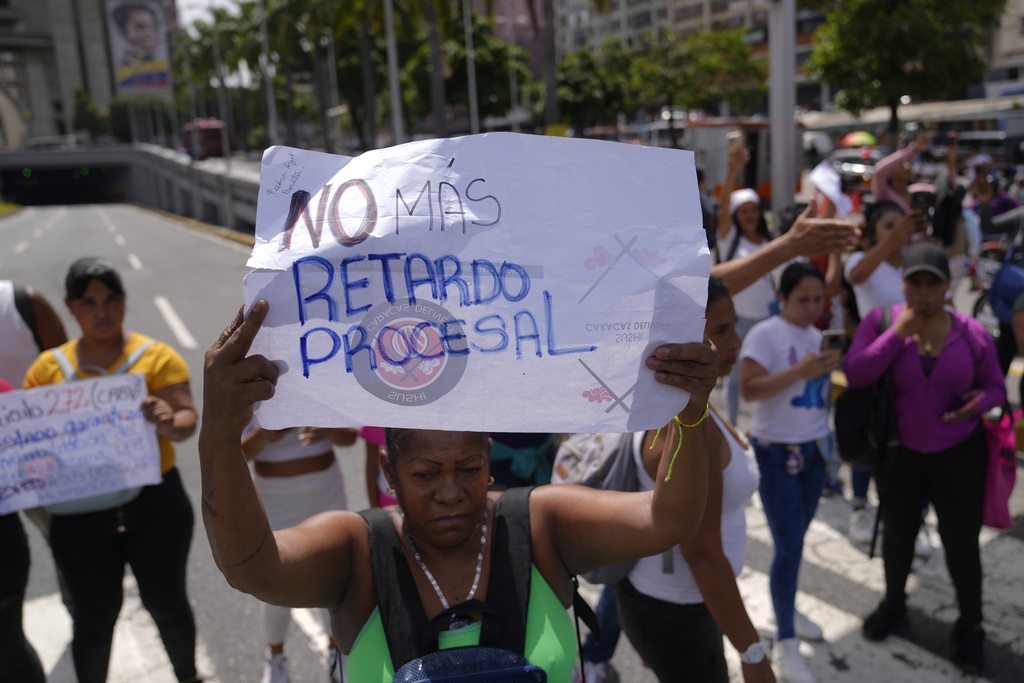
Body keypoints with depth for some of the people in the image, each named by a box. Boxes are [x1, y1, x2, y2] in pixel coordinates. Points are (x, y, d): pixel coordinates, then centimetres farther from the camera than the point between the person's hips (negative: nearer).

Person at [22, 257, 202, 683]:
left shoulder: (157, 356, -5)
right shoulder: (49, 367, 3)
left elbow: (187, 420, -12)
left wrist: (169, 422, -34)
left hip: (154, 504, -1)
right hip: (80, 514, 1)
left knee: (166, 603, 11)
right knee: (94, 617, 9)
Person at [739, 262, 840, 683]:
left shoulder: (819, 336, 8)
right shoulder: (765, 334, -14)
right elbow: (748, 390, -23)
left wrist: (830, 368, 0)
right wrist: (802, 371, -30)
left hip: (814, 449, 7)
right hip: (776, 452, -7)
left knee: (797, 539, 17)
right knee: (789, 546, -3)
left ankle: (788, 610, 36)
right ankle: (784, 643, 10)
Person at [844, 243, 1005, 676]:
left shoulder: (972, 332, -9)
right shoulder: (882, 321, -12)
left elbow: (996, 388, 0)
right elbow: (855, 374, -24)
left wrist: (980, 401, -22)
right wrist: (899, 333, -27)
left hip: (958, 454, 0)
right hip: (900, 453, 0)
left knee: (961, 541, 8)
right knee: (898, 533, 19)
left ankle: (970, 627, 31)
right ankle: (893, 604, 44)